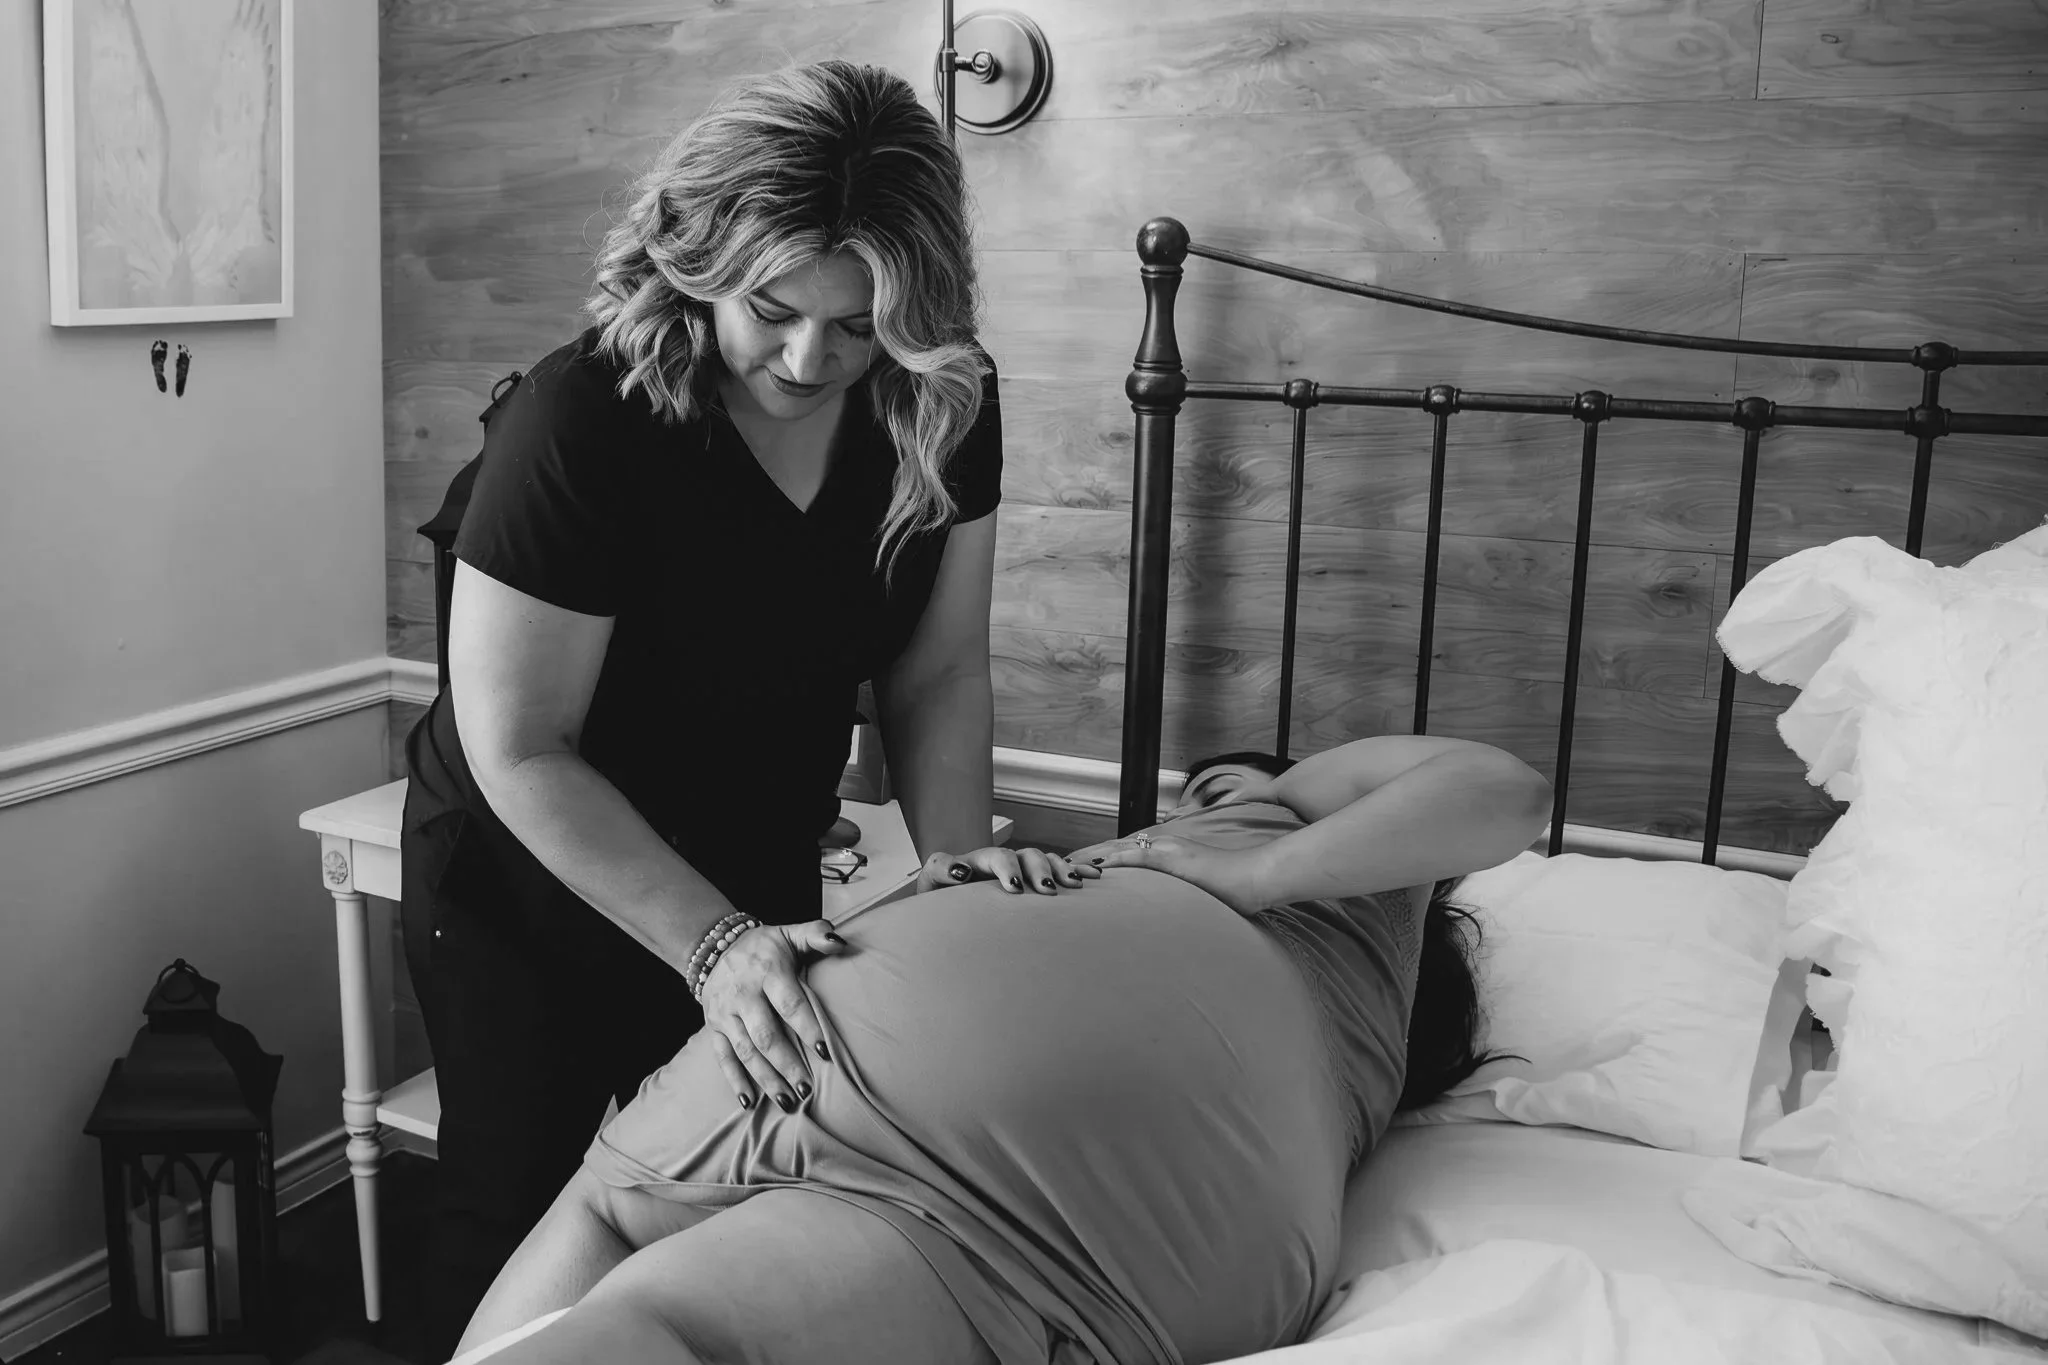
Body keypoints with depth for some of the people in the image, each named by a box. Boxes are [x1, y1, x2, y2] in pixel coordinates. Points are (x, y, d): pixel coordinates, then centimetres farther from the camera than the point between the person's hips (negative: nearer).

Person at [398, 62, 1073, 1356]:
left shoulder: (943, 410, -16)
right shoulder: (582, 421, -30)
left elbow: (937, 669, -7)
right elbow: (522, 753, -26)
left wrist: (959, 858, -21)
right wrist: (712, 944, -32)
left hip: (764, 863, 5)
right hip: (533, 873, -4)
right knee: (520, 1215, 12)